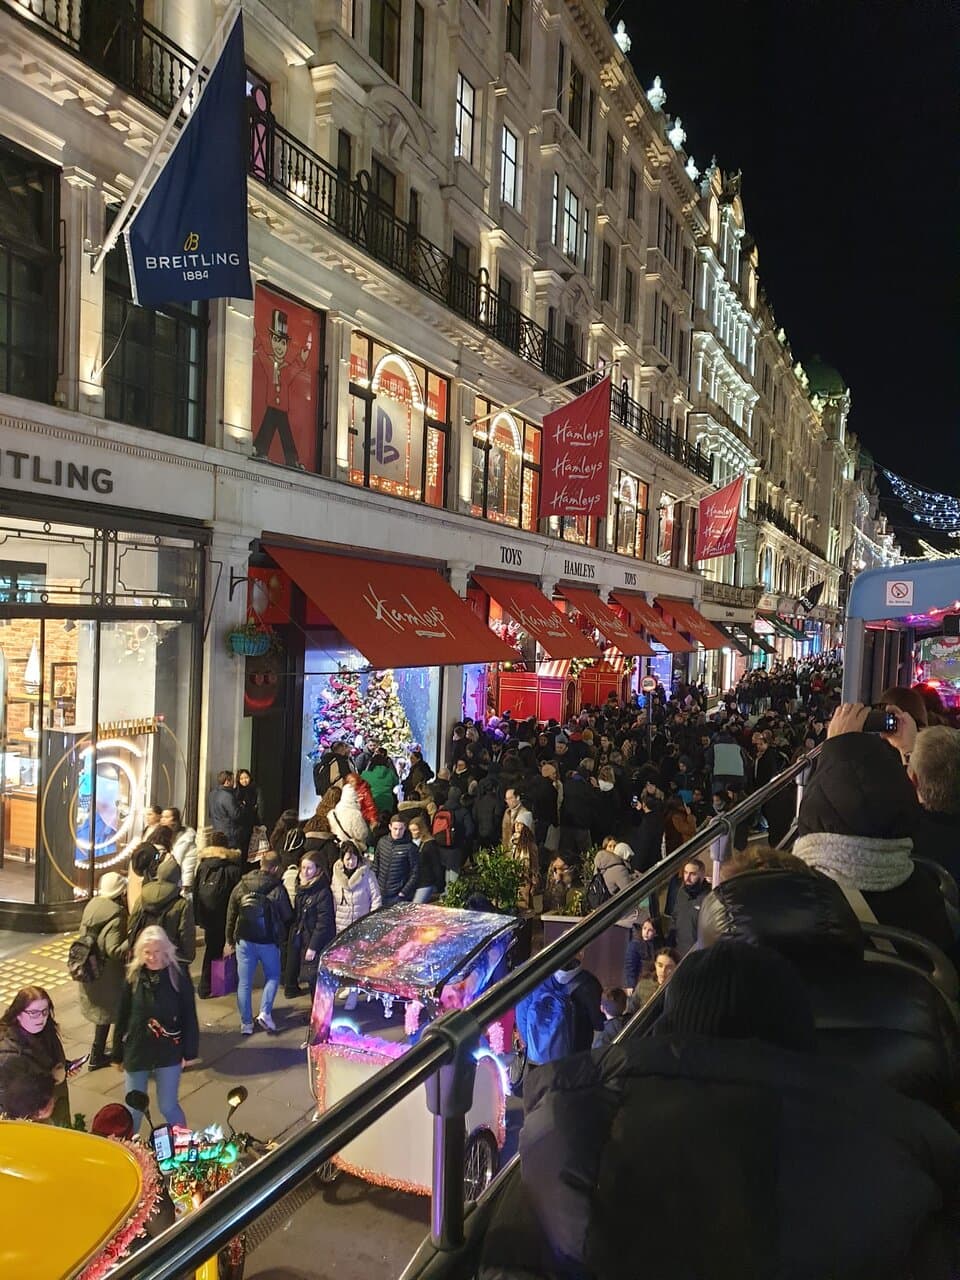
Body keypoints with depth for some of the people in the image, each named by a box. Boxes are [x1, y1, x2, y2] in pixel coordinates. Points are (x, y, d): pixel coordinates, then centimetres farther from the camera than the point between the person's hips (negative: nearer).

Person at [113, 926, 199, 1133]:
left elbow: (189, 1015, -7)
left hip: (168, 1053, -2)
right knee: (133, 1109, 14)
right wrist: (117, 1054, 6)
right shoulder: (134, 975, -7)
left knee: (168, 1107, 8)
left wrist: (189, 1051, -5)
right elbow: (122, 1017, 1)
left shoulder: (178, 973, -13)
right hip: (136, 1052, 2)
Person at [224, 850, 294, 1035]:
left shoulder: (241, 886, 0)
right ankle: (265, 1013, 3)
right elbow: (288, 917, -5)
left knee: (244, 983, 10)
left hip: (244, 941, 3)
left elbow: (231, 915, 6)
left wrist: (229, 941, 15)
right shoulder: (277, 889, -13)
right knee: (272, 977, 17)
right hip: (268, 941, -3)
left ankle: (246, 1023, 13)